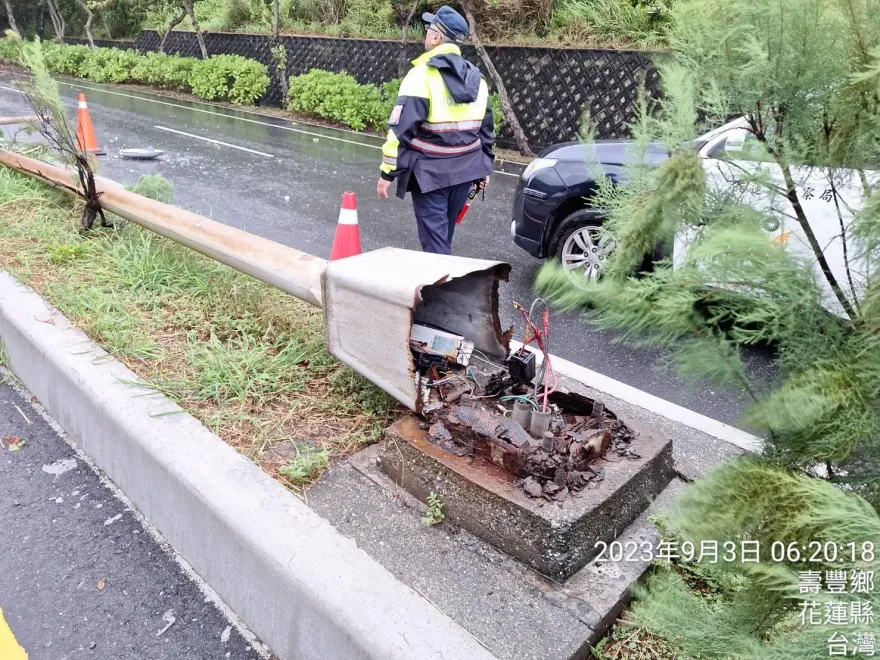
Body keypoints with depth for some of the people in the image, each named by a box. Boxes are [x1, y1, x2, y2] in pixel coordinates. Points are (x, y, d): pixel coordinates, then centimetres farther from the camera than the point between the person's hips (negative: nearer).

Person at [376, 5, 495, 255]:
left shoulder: (421, 75, -12)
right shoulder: (476, 79, 10)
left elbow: (401, 129, -17)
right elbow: (486, 129, 16)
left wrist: (387, 172, -12)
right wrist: (485, 168, 24)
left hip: (430, 172, -7)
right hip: (465, 169, 7)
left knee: (434, 240, -2)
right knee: (442, 236, 22)